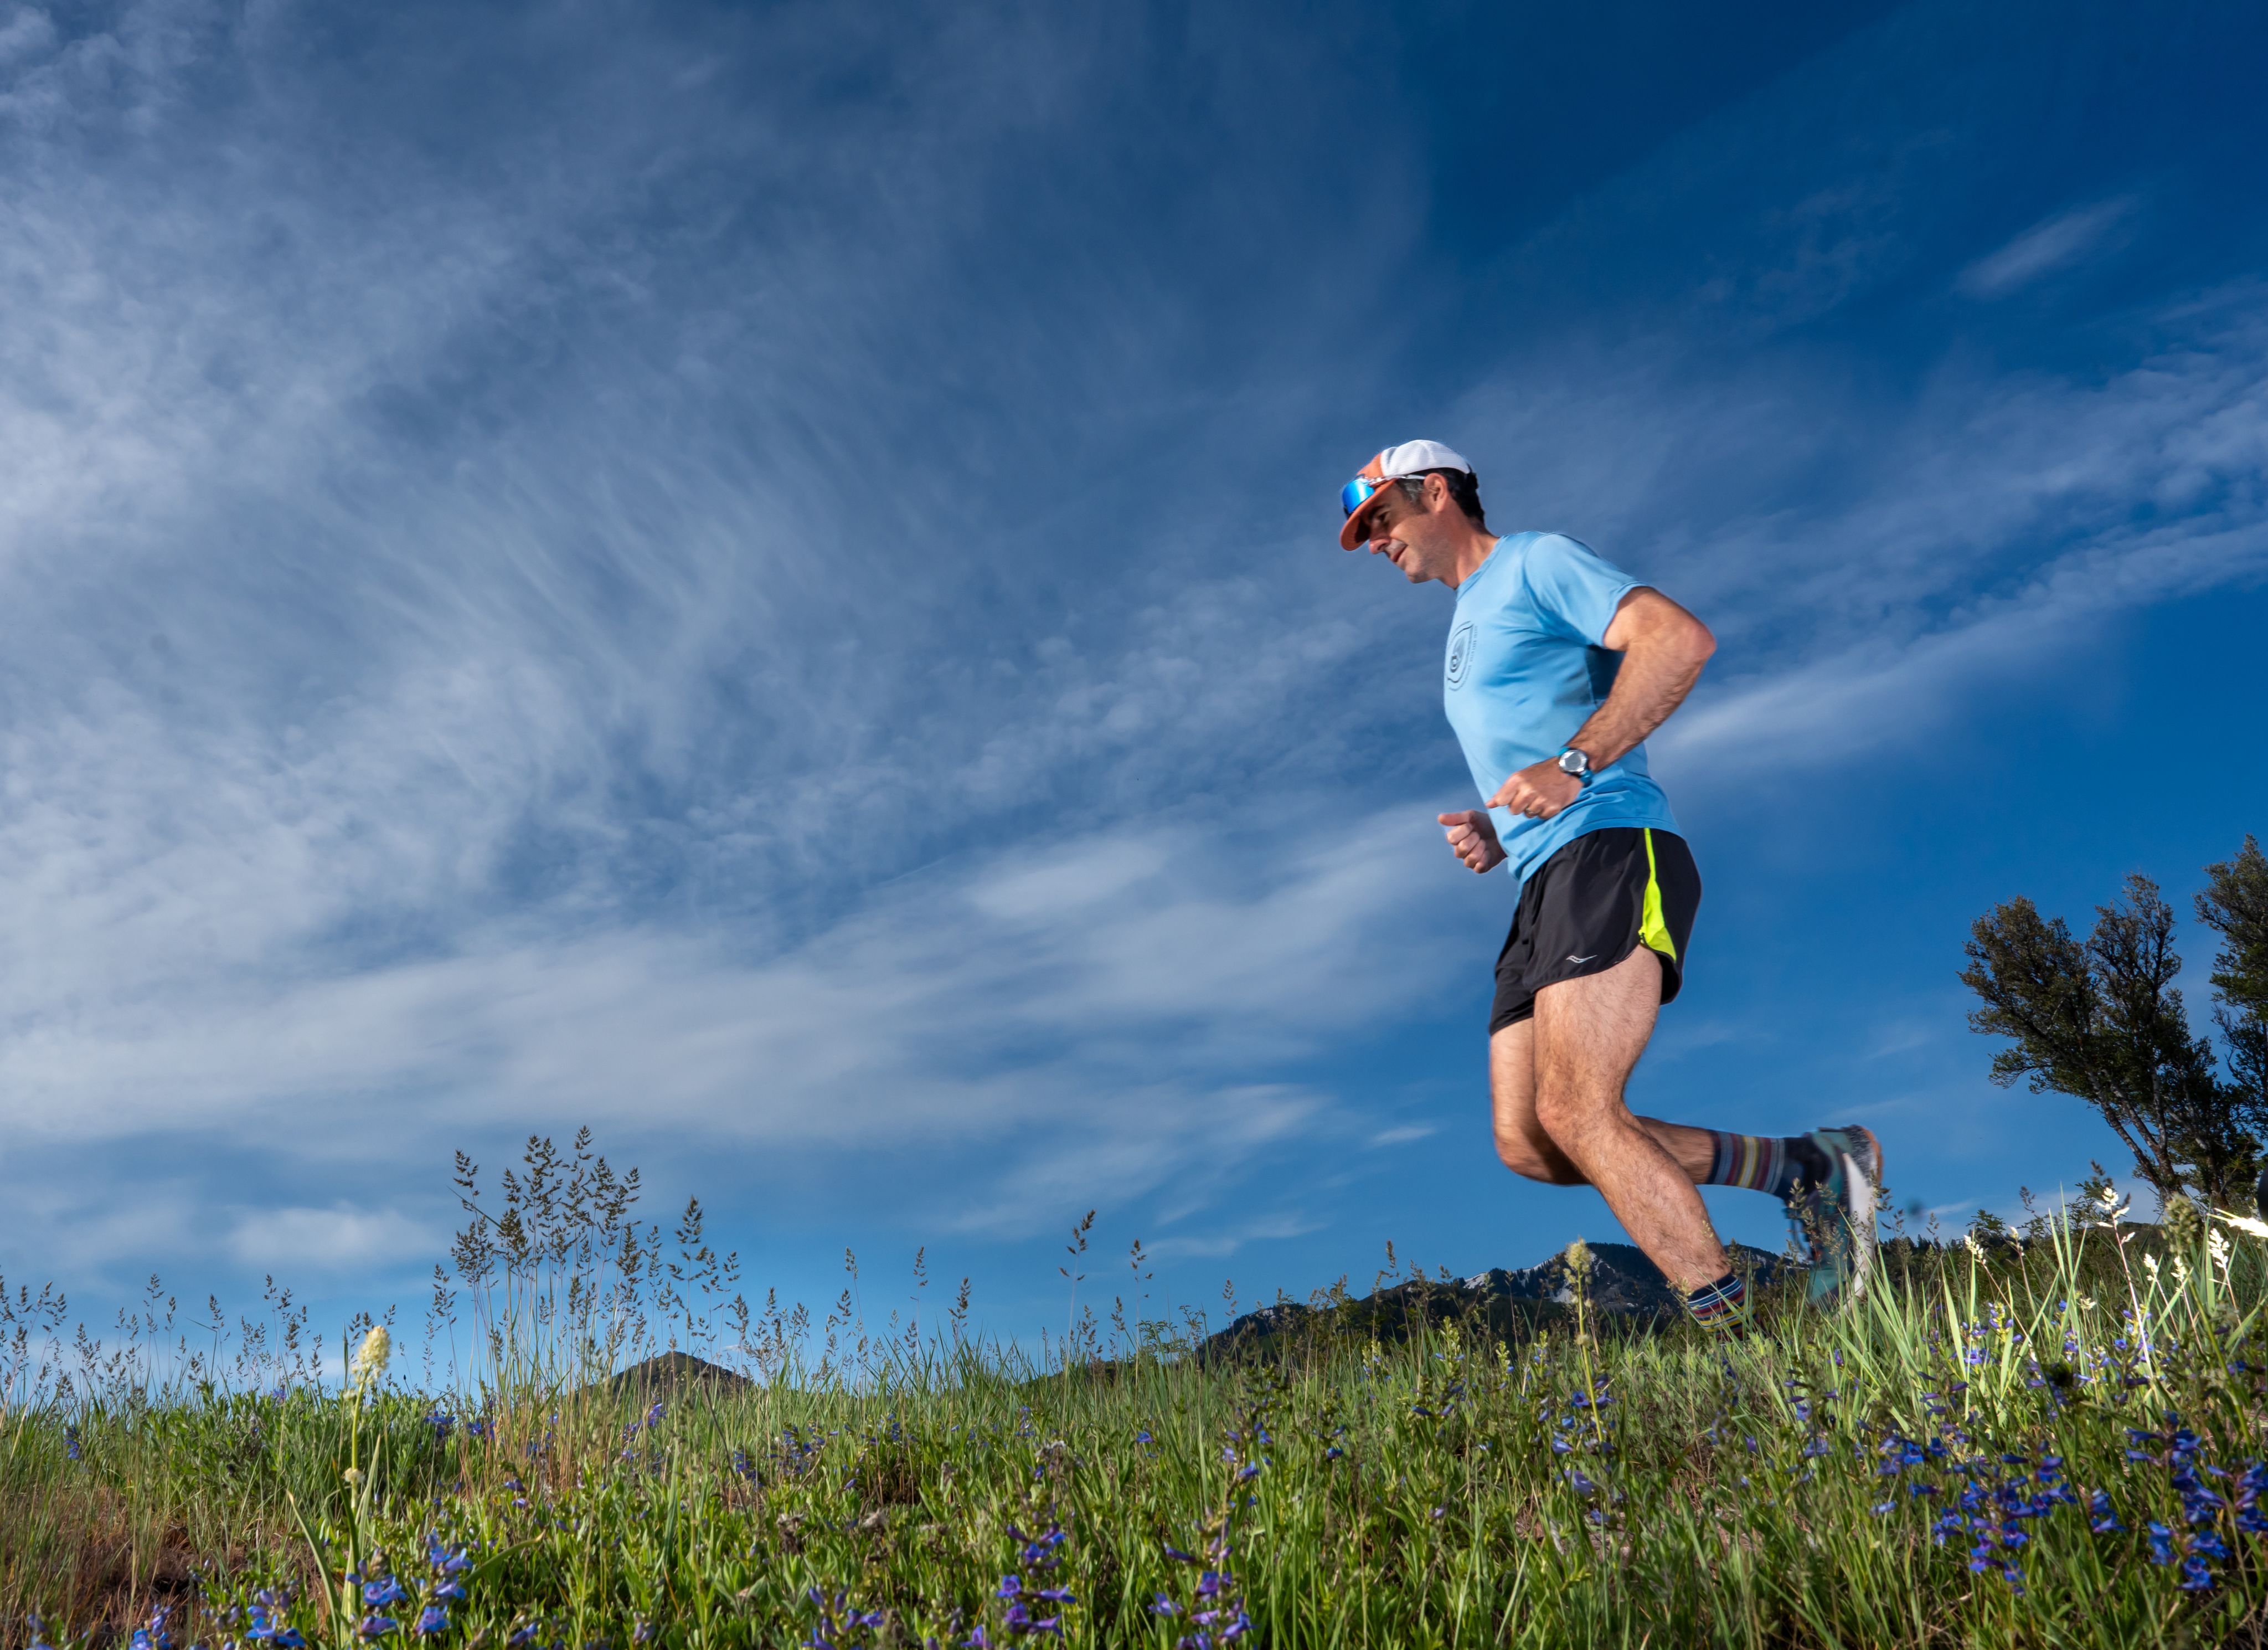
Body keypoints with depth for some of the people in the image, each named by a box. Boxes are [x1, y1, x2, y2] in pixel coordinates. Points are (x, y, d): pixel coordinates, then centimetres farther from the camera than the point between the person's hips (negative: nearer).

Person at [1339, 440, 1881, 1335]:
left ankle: (1728, 1325, -12)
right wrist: (1496, 832, 13)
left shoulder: (1537, 562, 3)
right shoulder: (1470, 624, 31)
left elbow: (1680, 638, -14)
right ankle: (1804, 1166, 8)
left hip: (1612, 853, -9)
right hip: (1544, 886, 9)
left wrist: (1575, 763, -21)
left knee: (1577, 1113, -21)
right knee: (1529, 1145, -1)